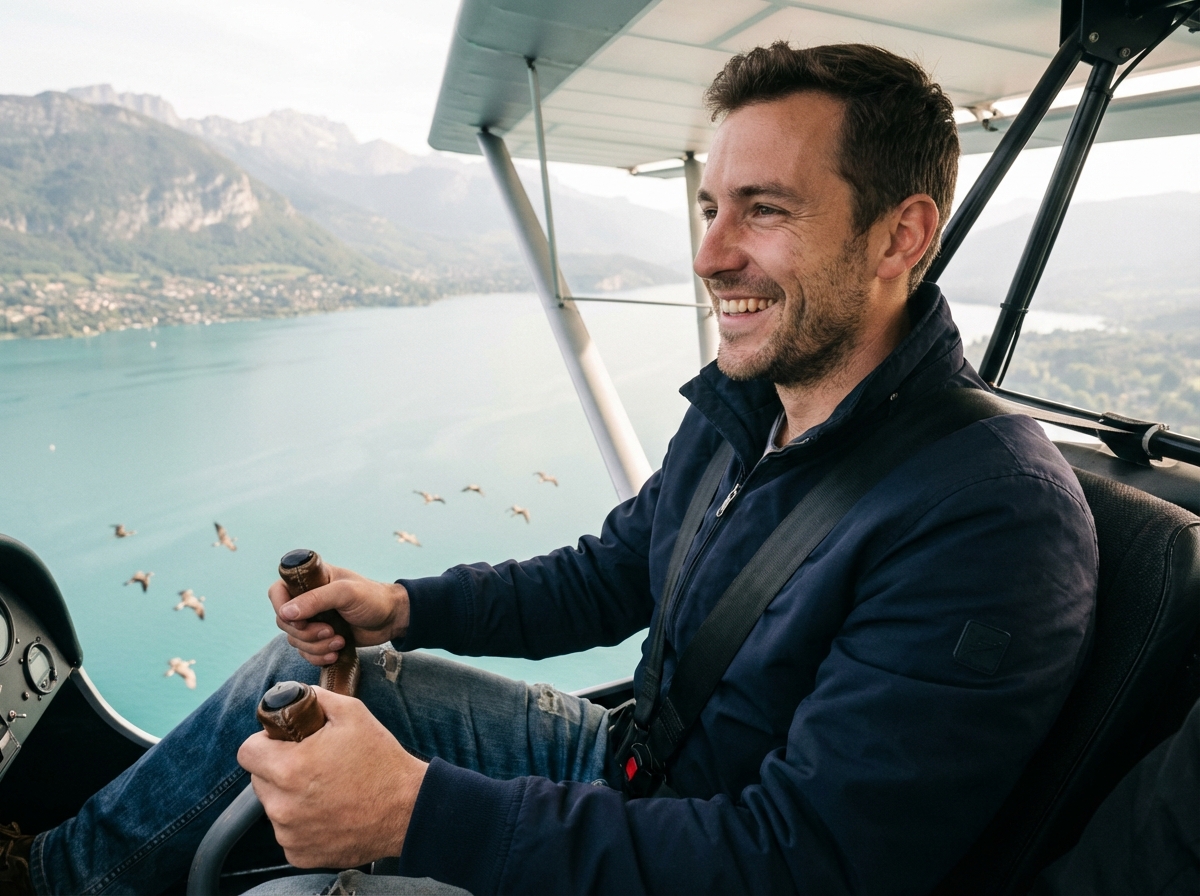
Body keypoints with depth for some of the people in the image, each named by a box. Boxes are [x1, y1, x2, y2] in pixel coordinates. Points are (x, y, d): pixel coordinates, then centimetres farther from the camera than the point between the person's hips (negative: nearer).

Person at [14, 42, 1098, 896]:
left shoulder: (990, 524, -29)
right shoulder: (742, 407, -3)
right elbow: (607, 576, 8)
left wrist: (418, 808, -34)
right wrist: (404, 607, -4)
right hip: (632, 761, 7)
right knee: (316, 659, 7)